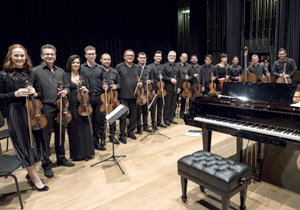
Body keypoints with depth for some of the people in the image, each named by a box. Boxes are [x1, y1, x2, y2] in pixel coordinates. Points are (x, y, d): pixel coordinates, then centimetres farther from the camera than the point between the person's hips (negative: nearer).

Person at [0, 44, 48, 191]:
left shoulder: (30, 73, 7)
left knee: (36, 142, 11)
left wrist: (34, 93, -6)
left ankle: (31, 174, 33)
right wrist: (15, 94, -18)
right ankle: (35, 179, 19)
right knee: (25, 145, 3)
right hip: (16, 113, -4)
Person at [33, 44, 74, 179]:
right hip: (46, 108, -5)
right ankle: (46, 165, 19)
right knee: (45, 137, 4)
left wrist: (65, 91, -4)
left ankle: (61, 158, 33)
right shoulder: (36, 71, -5)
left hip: (60, 108, 5)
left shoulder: (60, 71, 12)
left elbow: (66, 86, 19)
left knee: (60, 135, 16)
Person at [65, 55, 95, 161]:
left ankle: (86, 153, 20)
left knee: (85, 128, 6)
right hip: (71, 106, -3)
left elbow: (87, 90, 14)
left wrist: (85, 90, -6)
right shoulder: (65, 76, -1)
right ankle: (76, 154, 20)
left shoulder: (83, 76, 11)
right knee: (74, 129, 5)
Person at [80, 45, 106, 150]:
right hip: (88, 98, -2)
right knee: (90, 121, 6)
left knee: (100, 119, 6)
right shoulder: (81, 68, 0)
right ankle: (95, 141, 19)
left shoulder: (100, 68, 10)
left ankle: (102, 138, 23)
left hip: (99, 97, 2)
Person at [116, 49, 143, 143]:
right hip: (123, 96, -4)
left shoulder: (137, 68, 12)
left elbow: (140, 79, 20)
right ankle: (122, 135, 13)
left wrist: (140, 83, 0)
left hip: (134, 96, 5)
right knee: (123, 115, 1)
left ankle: (130, 132, 30)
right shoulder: (119, 67, -1)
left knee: (133, 115, 13)